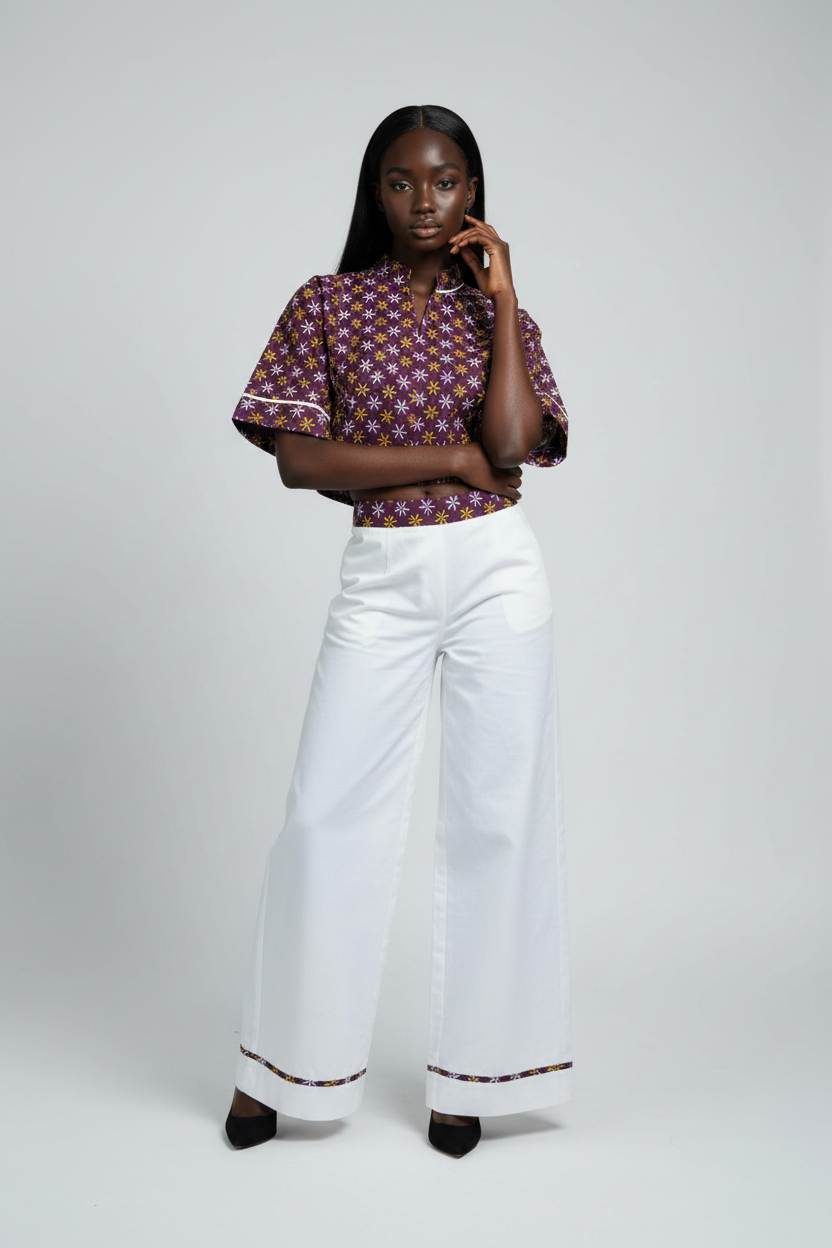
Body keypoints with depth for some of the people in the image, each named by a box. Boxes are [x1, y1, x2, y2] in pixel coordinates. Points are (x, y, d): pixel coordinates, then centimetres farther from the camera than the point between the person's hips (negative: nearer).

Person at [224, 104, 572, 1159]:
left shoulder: (500, 314, 8)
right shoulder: (327, 306, 5)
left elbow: (514, 445, -10)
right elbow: (298, 458, -6)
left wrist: (500, 298, -7)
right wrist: (451, 456, -9)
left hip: (497, 571, 1)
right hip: (381, 577, -1)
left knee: (496, 816, 3)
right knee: (326, 815, -1)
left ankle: (467, 1070, 18)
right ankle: (282, 1063, 17)